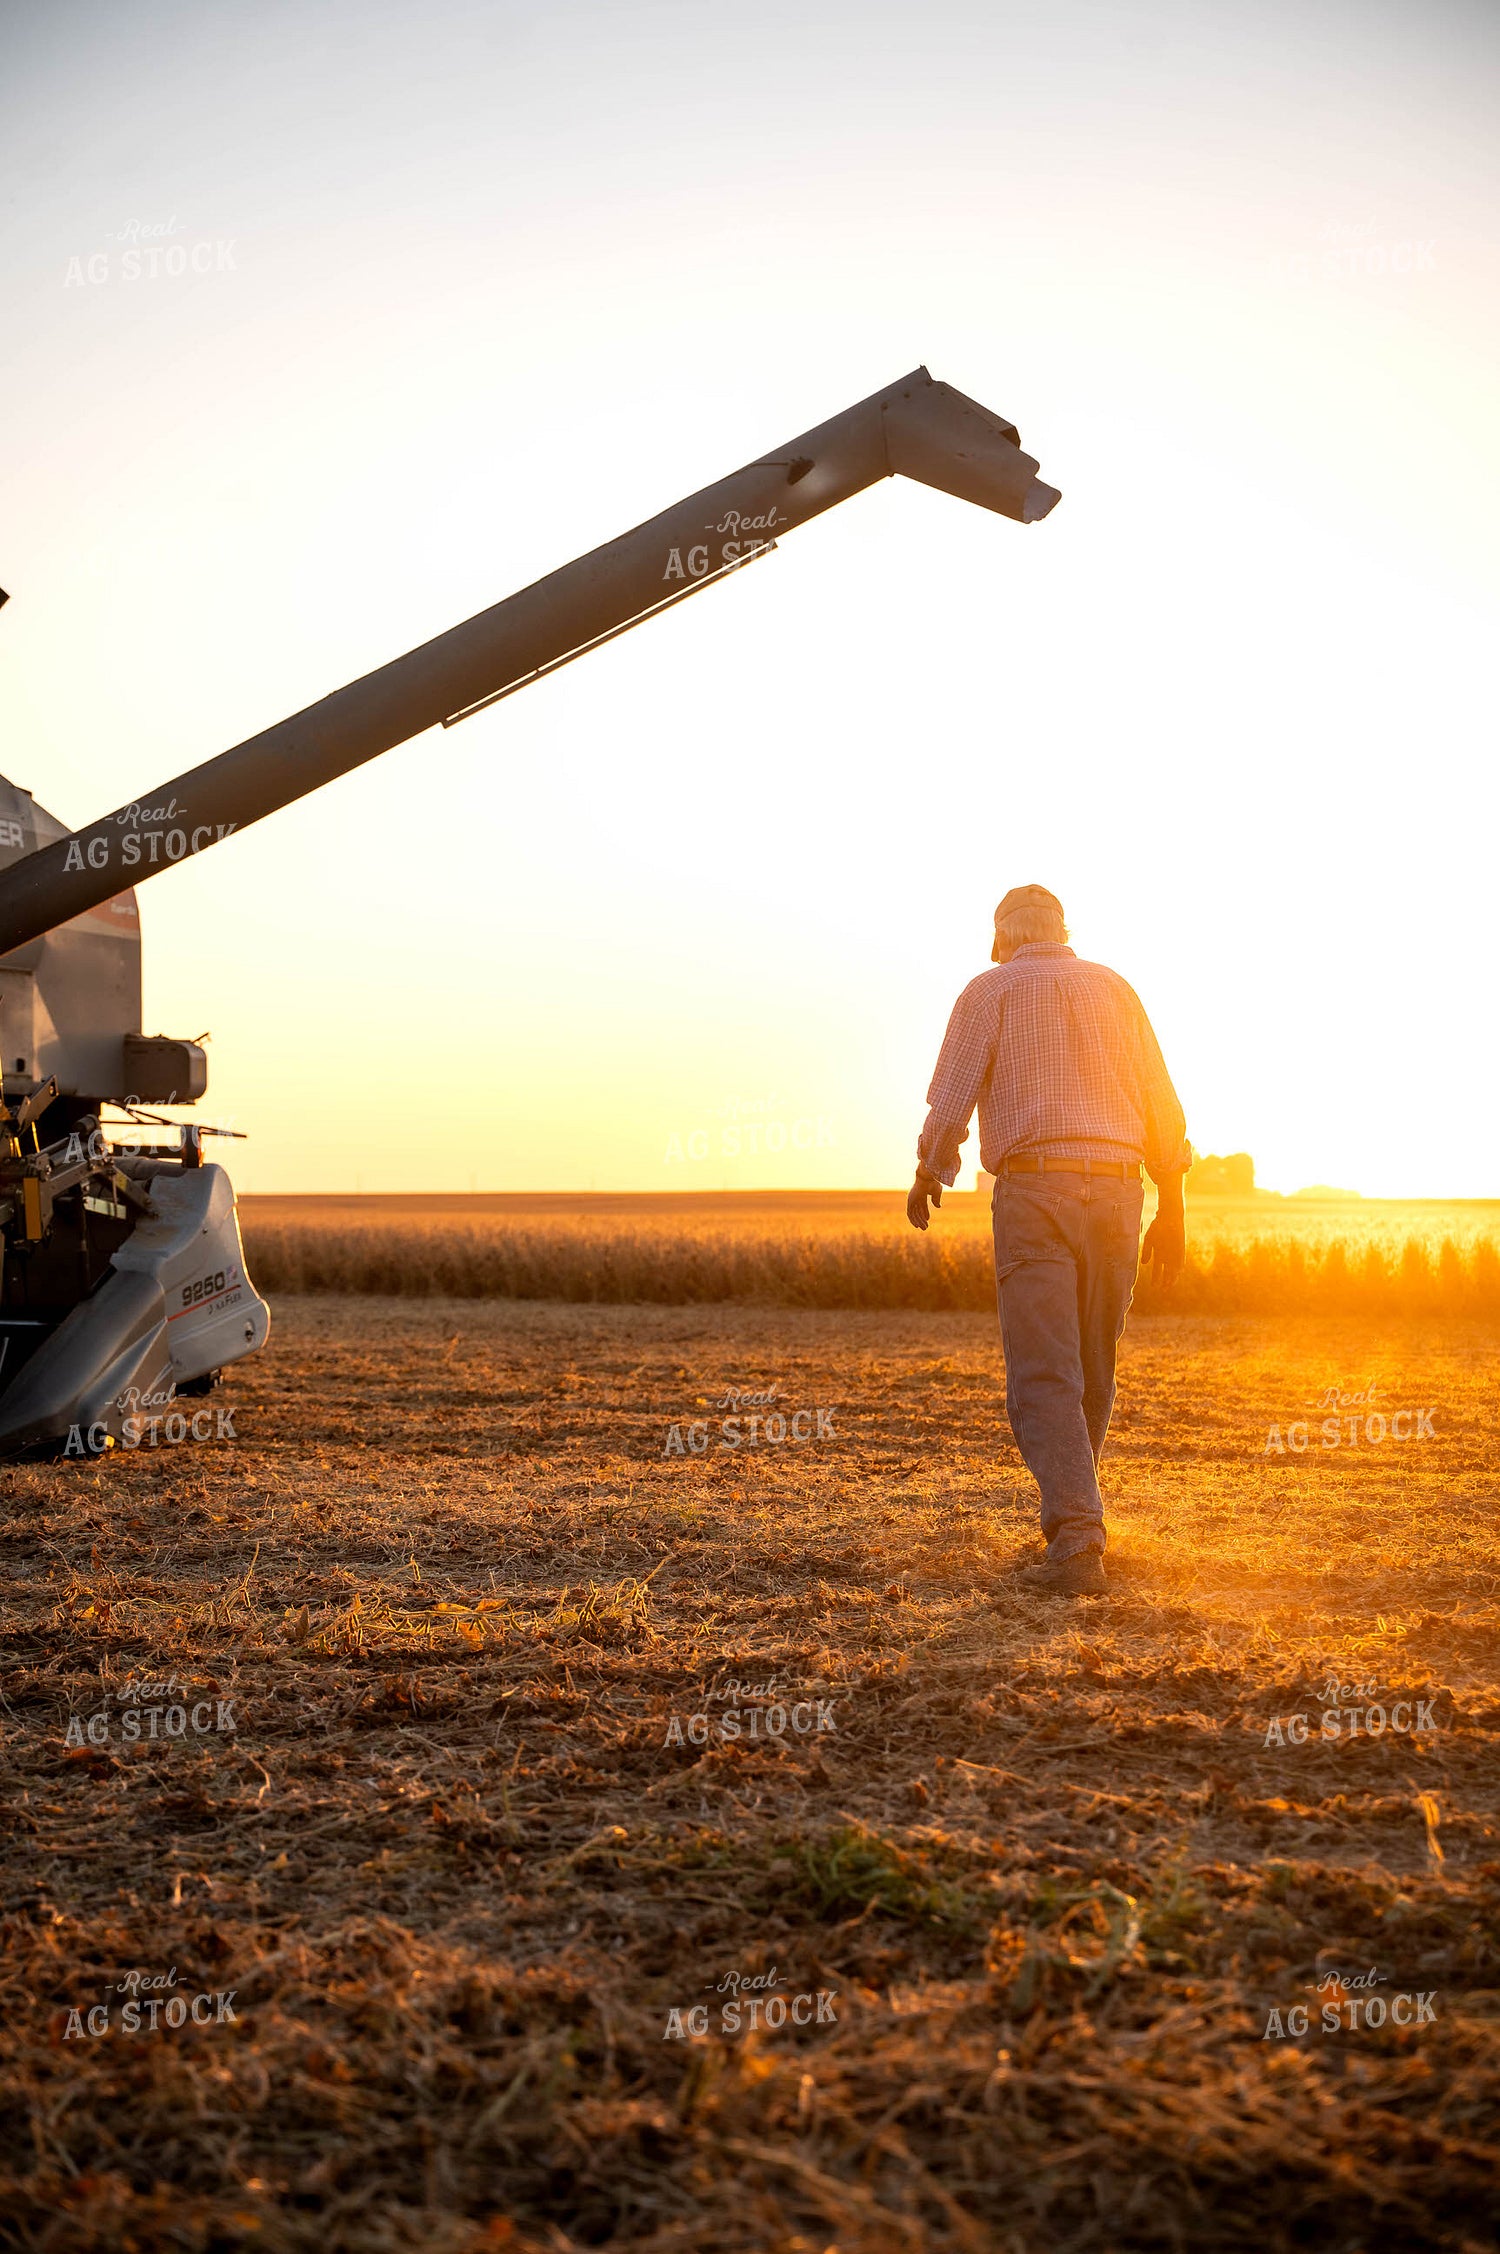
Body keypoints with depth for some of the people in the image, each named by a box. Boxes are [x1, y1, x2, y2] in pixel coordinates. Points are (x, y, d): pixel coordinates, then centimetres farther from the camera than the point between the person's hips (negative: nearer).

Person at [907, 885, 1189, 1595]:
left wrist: (928, 1175, 15)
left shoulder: (991, 991, 4)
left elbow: (951, 1098, -2)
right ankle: (1073, 1508, 29)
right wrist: (1171, 1204, 16)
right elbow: (1163, 1106, 11)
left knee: (1044, 1376, -8)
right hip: (1116, 1191, 4)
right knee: (1093, 1370, 17)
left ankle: (1076, 1540, -21)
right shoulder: (1113, 989, 15)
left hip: (1034, 1191, -4)